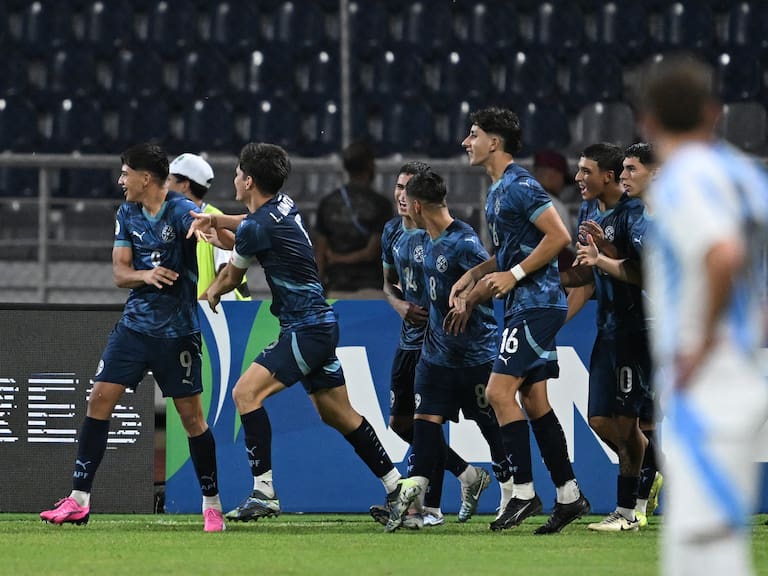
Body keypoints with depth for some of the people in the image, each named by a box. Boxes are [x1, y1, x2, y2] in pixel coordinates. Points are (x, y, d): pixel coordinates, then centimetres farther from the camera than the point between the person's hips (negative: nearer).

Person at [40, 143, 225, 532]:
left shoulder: (182, 211, -12)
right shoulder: (127, 214, 8)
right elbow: (119, 273, 4)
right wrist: (146, 275, -19)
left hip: (177, 331, -6)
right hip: (135, 323, 6)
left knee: (191, 415, -2)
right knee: (99, 399, -2)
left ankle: (211, 504, 12)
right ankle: (78, 501, 2)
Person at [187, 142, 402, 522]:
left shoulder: (257, 227, -17)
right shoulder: (283, 206, 8)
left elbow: (232, 277, 0)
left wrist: (211, 292, 23)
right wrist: (214, 218, 13)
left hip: (306, 329, -10)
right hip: (319, 323, 10)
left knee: (246, 392, -16)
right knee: (337, 413, 16)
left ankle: (264, 492, -20)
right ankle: (396, 487, 21)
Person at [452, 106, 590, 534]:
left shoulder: (519, 185, -14)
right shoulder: (499, 190, 17)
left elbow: (558, 236, -21)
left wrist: (515, 275, -19)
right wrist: (475, 275, 16)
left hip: (536, 303, -10)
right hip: (527, 306, 10)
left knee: (500, 390, -13)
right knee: (533, 398, 9)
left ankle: (524, 494, -10)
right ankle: (569, 495, 11)